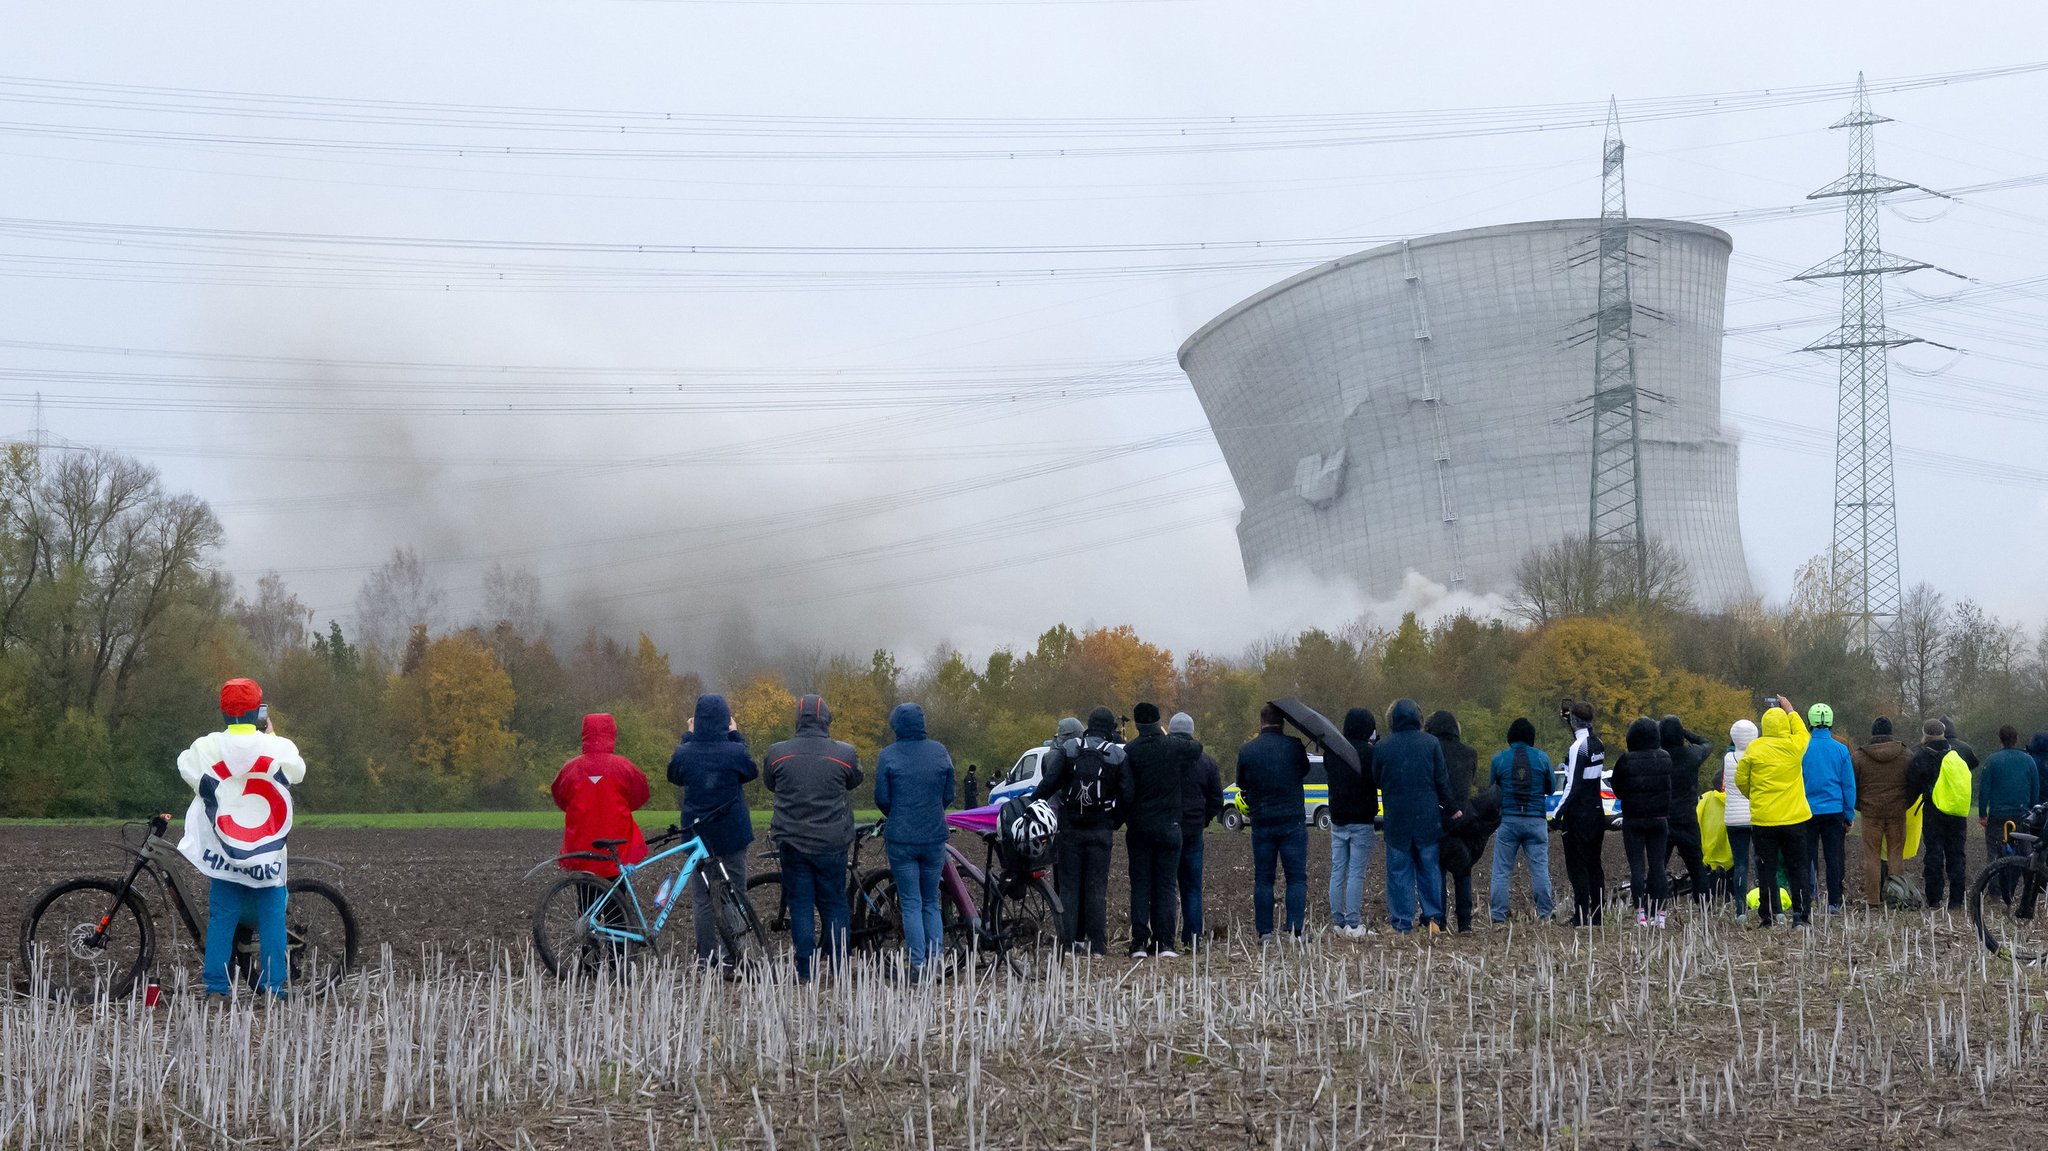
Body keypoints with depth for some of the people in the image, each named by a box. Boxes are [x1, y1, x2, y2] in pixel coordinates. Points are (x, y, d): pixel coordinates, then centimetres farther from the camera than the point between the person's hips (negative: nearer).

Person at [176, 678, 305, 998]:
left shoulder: (206, 748, -6)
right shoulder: (281, 749, -7)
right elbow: (297, 772, 12)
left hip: (223, 850, 1)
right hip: (269, 852, -1)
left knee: (221, 919, 7)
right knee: (272, 918, 7)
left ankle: (216, 988, 5)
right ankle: (274, 987, 4)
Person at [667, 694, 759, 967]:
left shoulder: (684, 753, -9)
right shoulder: (735, 752, -14)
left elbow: (675, 775, 13)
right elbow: (751, 771, 7)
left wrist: (687, 737, 17)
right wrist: (736, 736, 12)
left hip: (697, 836, 2)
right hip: (731, 836, -2)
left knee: (702, 898, 8)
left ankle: (705, 956, 6)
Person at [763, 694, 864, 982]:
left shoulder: (777, 753, -5)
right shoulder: (844, 753, -9)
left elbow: (769, 784, 12)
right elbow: (855, 780, 10)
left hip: (792, 842, 1)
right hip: (832, 843, -1)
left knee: (800, 904, 6)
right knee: (834, 904, 11)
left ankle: (805, 971, 5)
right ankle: (838, 967, 11)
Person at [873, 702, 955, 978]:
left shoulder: (888, 756, -8)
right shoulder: (940, 752, 0)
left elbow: (882, 799, -4)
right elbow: (949, 795, 5)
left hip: (901, 838, -3)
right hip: (935, 837, 3)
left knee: (911, 903, 2)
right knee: (931, 902, 15)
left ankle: (918, 965, -2)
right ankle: (936, 957, 7)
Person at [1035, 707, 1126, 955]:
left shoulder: (1068, 750, -1)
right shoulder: (1118, 755, -1)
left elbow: (1049, 783, -8)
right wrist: (1115, 825, 13)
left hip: (1069, 828, 0)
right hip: (1101, 829, 0)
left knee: (1068, 884, 5)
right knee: (1096, 887, 3)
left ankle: (1068, 941, 1)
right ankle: (1097, 943, 0)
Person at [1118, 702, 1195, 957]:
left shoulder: (1129, 751, -7)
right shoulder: (1175, 748, -3)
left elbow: (1125, 791, -12)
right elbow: (1196, 749, 20)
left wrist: (1127, 819, 3)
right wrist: (1165, 737, 26)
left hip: (1139, 828, -1)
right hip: (1169, 827, 1)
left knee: (1140, 885, 5)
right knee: (1166, 885, 4)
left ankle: (1139, 942, -1)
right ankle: (1164, 943, -2)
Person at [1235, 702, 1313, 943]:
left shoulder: (1246, 751, -1)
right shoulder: (1294, 746, -6)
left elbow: (1242, 784, 10)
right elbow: (1304, 770, 11)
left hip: (1261, 824, 2)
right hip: (1292, 821, -2)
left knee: (1262, 879, 8)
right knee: (1297, 878, 2)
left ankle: (1264, 932, 5)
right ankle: (1295, 931, -6)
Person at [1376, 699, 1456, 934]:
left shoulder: (1382, 747, -2)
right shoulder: (1431, 743, -3)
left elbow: (1377, 780, 6)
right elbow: (1442, 780, -1)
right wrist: (1451, 808, 10)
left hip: (1396, 818, 0)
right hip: (1428, 817, 0)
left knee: (1399, 871, 5)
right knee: (1430, 869, 11)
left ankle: (1402, 923, 3)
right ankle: (1433, 917, 7)